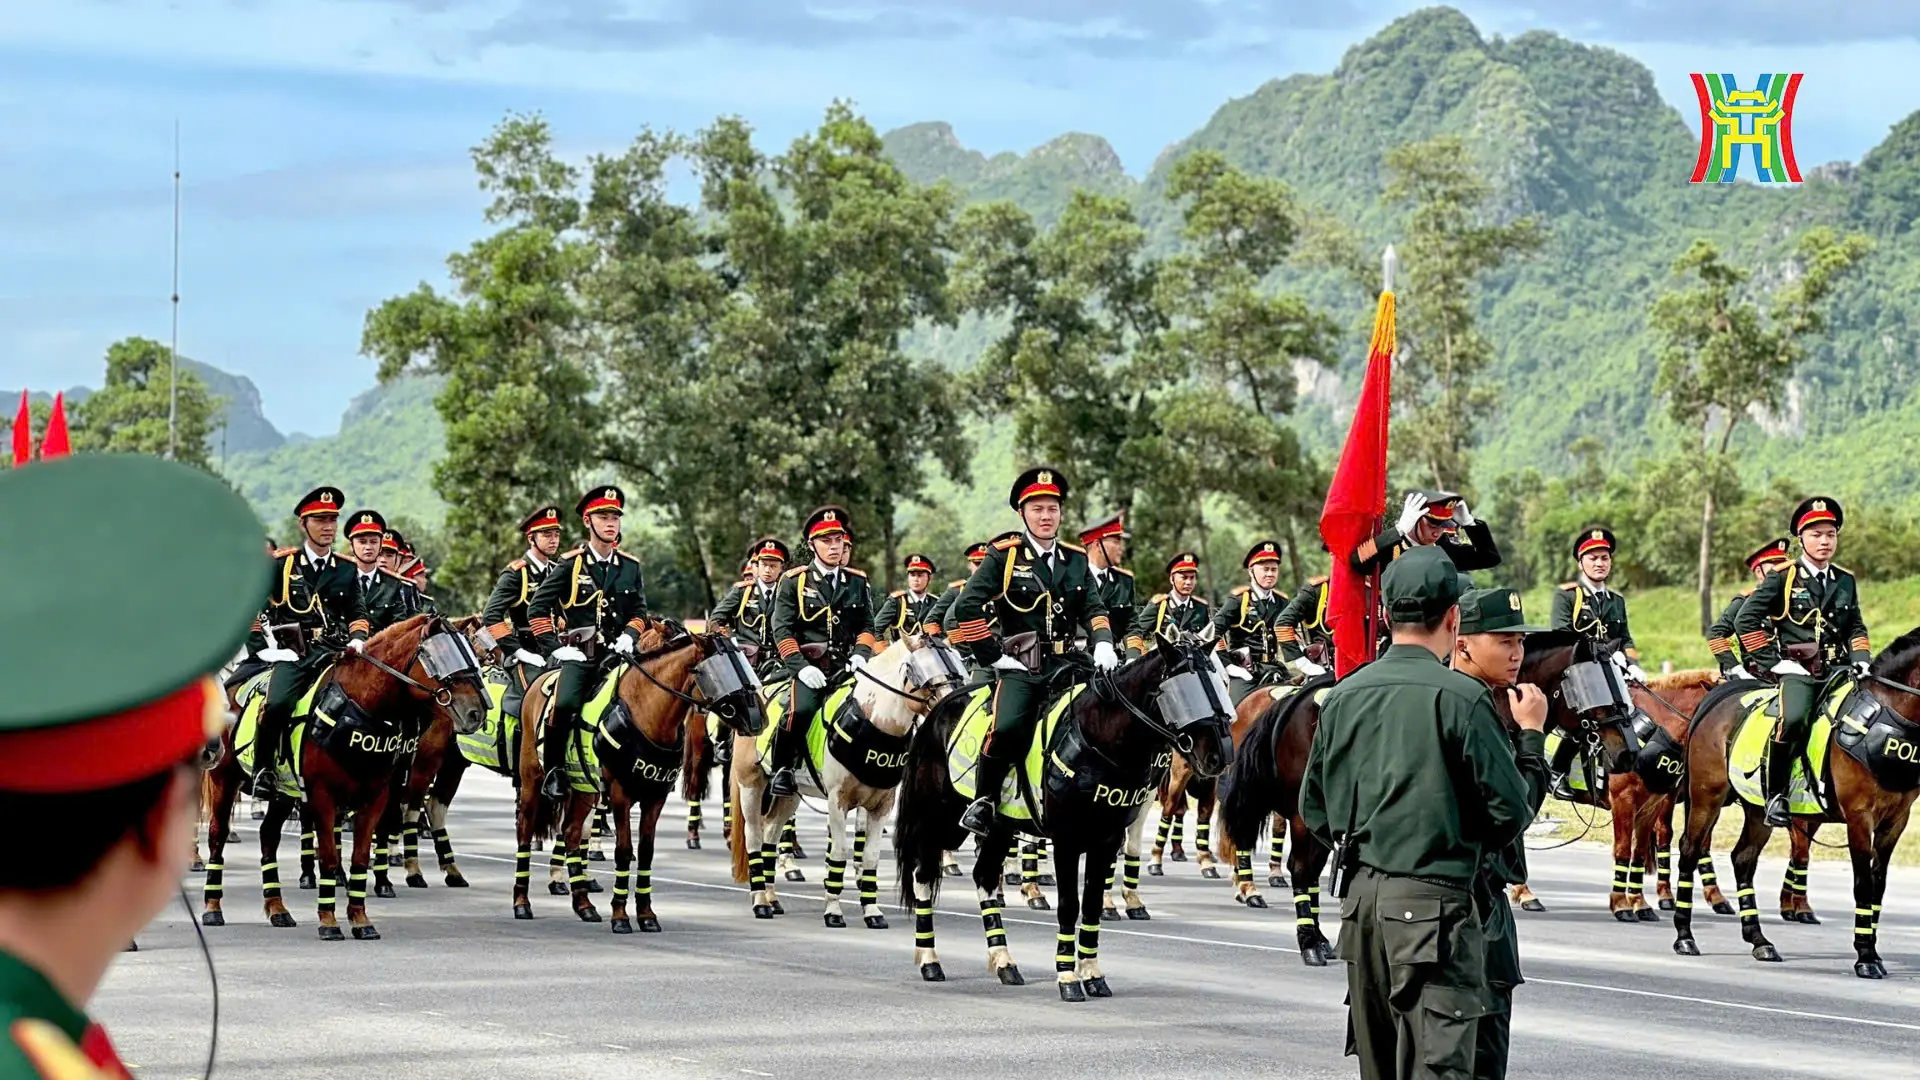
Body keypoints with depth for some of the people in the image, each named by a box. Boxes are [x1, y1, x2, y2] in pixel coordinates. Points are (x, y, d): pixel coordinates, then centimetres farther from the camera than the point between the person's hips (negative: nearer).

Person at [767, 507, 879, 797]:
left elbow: (867, 626, 17)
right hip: (809, 666, -3)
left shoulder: (858, 582, 16)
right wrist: (801, 667, -12)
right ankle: (781, 769, -11)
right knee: (800, 710, -30)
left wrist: (860, 654, -3)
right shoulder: (793, 582, 6)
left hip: (846, 665, 3)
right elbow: (783, 631, 0)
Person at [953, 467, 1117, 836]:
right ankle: (984, 800, -9)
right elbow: (967, 607, -3)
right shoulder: (1004, 556, 2)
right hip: (1019, 667, -5)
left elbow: (1093, 609, 14)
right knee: (1008, 729, -29)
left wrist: (1103, 644, -7)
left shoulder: (1076, 560, 16)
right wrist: (995, 657, -6)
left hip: (1064, 666, 5)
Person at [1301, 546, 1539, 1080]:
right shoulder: (1460, 696, -11)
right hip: (1432, 900, -7)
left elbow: (1315, 813, 14)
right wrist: (1531, 733, 7)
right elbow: (1511, 811, -9)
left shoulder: (1343, 696, 7)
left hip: (1361, 895, 7)